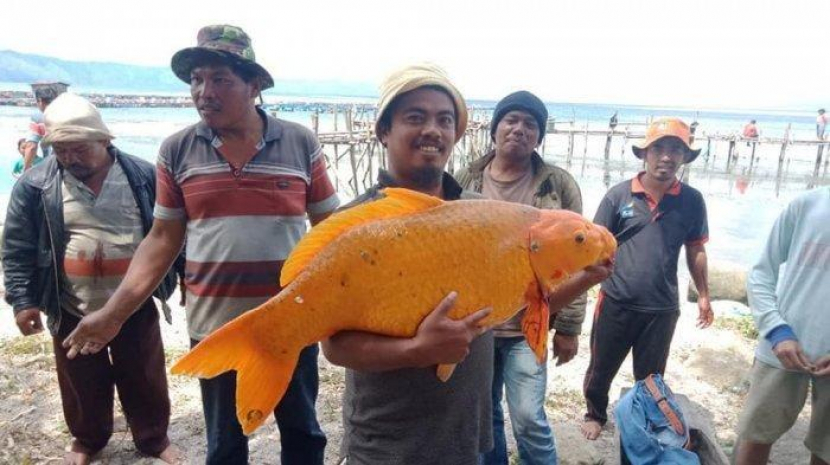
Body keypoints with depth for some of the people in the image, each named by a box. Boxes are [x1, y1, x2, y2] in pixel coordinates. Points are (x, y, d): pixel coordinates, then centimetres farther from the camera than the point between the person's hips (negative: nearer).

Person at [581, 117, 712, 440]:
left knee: (650, 377, 18)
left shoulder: (692, 201, -2)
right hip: (616, 302, -1)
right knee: (601, 368, 17)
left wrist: (703, 296, 12)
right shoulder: (619, 195, -8)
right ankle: (595, 414, 42)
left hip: (662, 308, 1)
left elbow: (696, 251, 9)